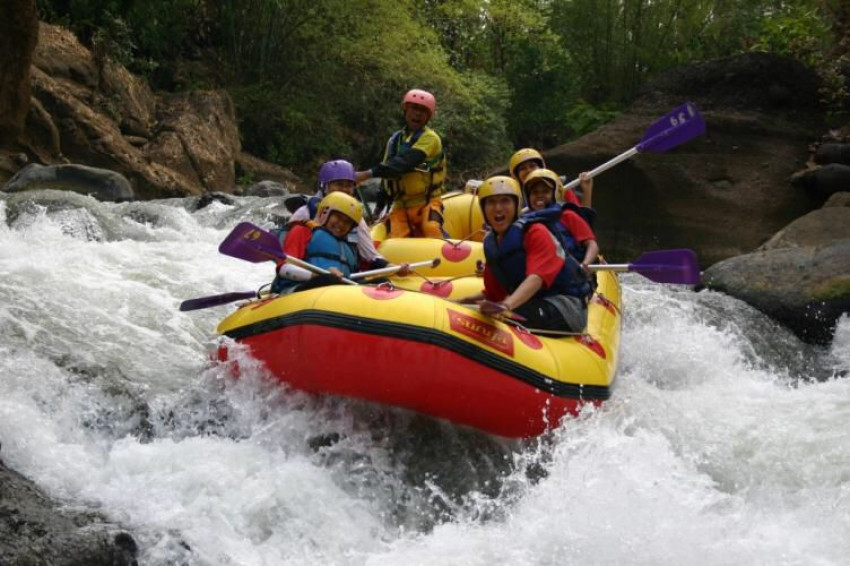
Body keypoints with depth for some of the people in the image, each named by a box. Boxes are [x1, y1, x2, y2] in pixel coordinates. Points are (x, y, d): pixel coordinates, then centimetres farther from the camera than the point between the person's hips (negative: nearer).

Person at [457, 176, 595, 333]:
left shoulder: (536, 232, -10)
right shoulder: (491, 244, 11)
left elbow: (537, 278, -28)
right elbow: (493, 293, 19)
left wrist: (507, 305, -46)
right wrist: (463, 302, 1)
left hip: (565, 305, -7)